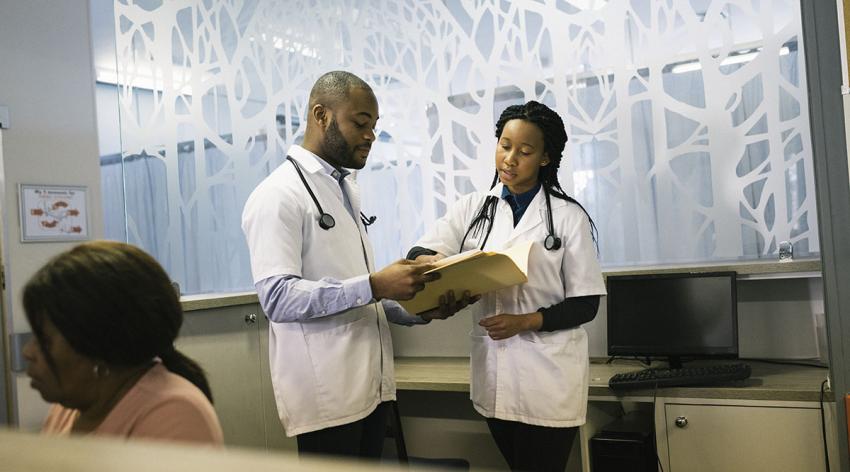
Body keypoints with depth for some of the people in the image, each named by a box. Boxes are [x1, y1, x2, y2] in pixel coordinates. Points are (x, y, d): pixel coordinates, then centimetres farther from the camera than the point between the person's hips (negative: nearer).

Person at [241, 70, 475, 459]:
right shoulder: (278, 196, -12)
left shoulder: (347, 189, 14)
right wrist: (375, 286, -27)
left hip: (371, 383, 8)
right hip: (325, 393, -8)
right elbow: (278, 298, -22)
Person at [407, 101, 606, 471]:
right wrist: (432, 263, -29)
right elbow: (418, 254, -6)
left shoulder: (568, 216, -4)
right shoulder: (473, 208, 5)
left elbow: (585, 304, -4)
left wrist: (525, 321, -19)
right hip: (494, 375, 3)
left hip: (548, 376, -3)